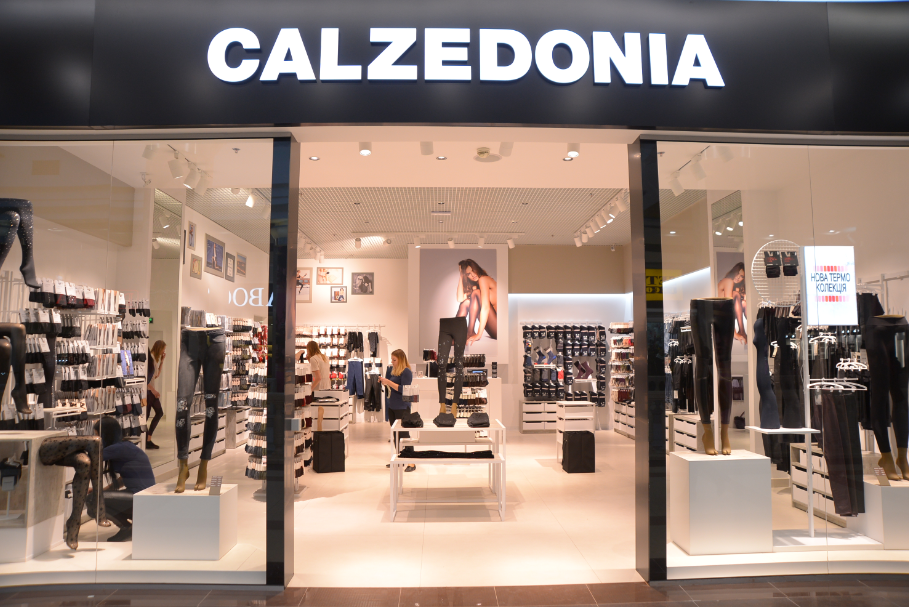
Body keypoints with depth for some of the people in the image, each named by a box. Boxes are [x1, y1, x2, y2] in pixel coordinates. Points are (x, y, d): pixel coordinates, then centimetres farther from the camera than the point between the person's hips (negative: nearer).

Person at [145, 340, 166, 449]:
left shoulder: (155, 358, 15)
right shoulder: (149, 357, -13)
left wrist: (162, 361, 12)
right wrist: (153, 390, -19)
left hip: (153, 391, 9)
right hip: (148, 391, -9)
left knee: (159, 413, 9)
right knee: (146, 416, -4)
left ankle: (148, 440, 13)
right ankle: (147, 441, 2)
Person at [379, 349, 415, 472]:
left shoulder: (406, 372, -14)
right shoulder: (391, 370, 9)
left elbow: (404, 389, -22)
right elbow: (388, 385, 19)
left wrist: (389, 382, -21)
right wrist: (383, 381, -1)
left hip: (402, 407, -8)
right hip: (392, 406, 8)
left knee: (404, 434, -8)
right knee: (395, 433, 15)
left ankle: (411, 463, -4)